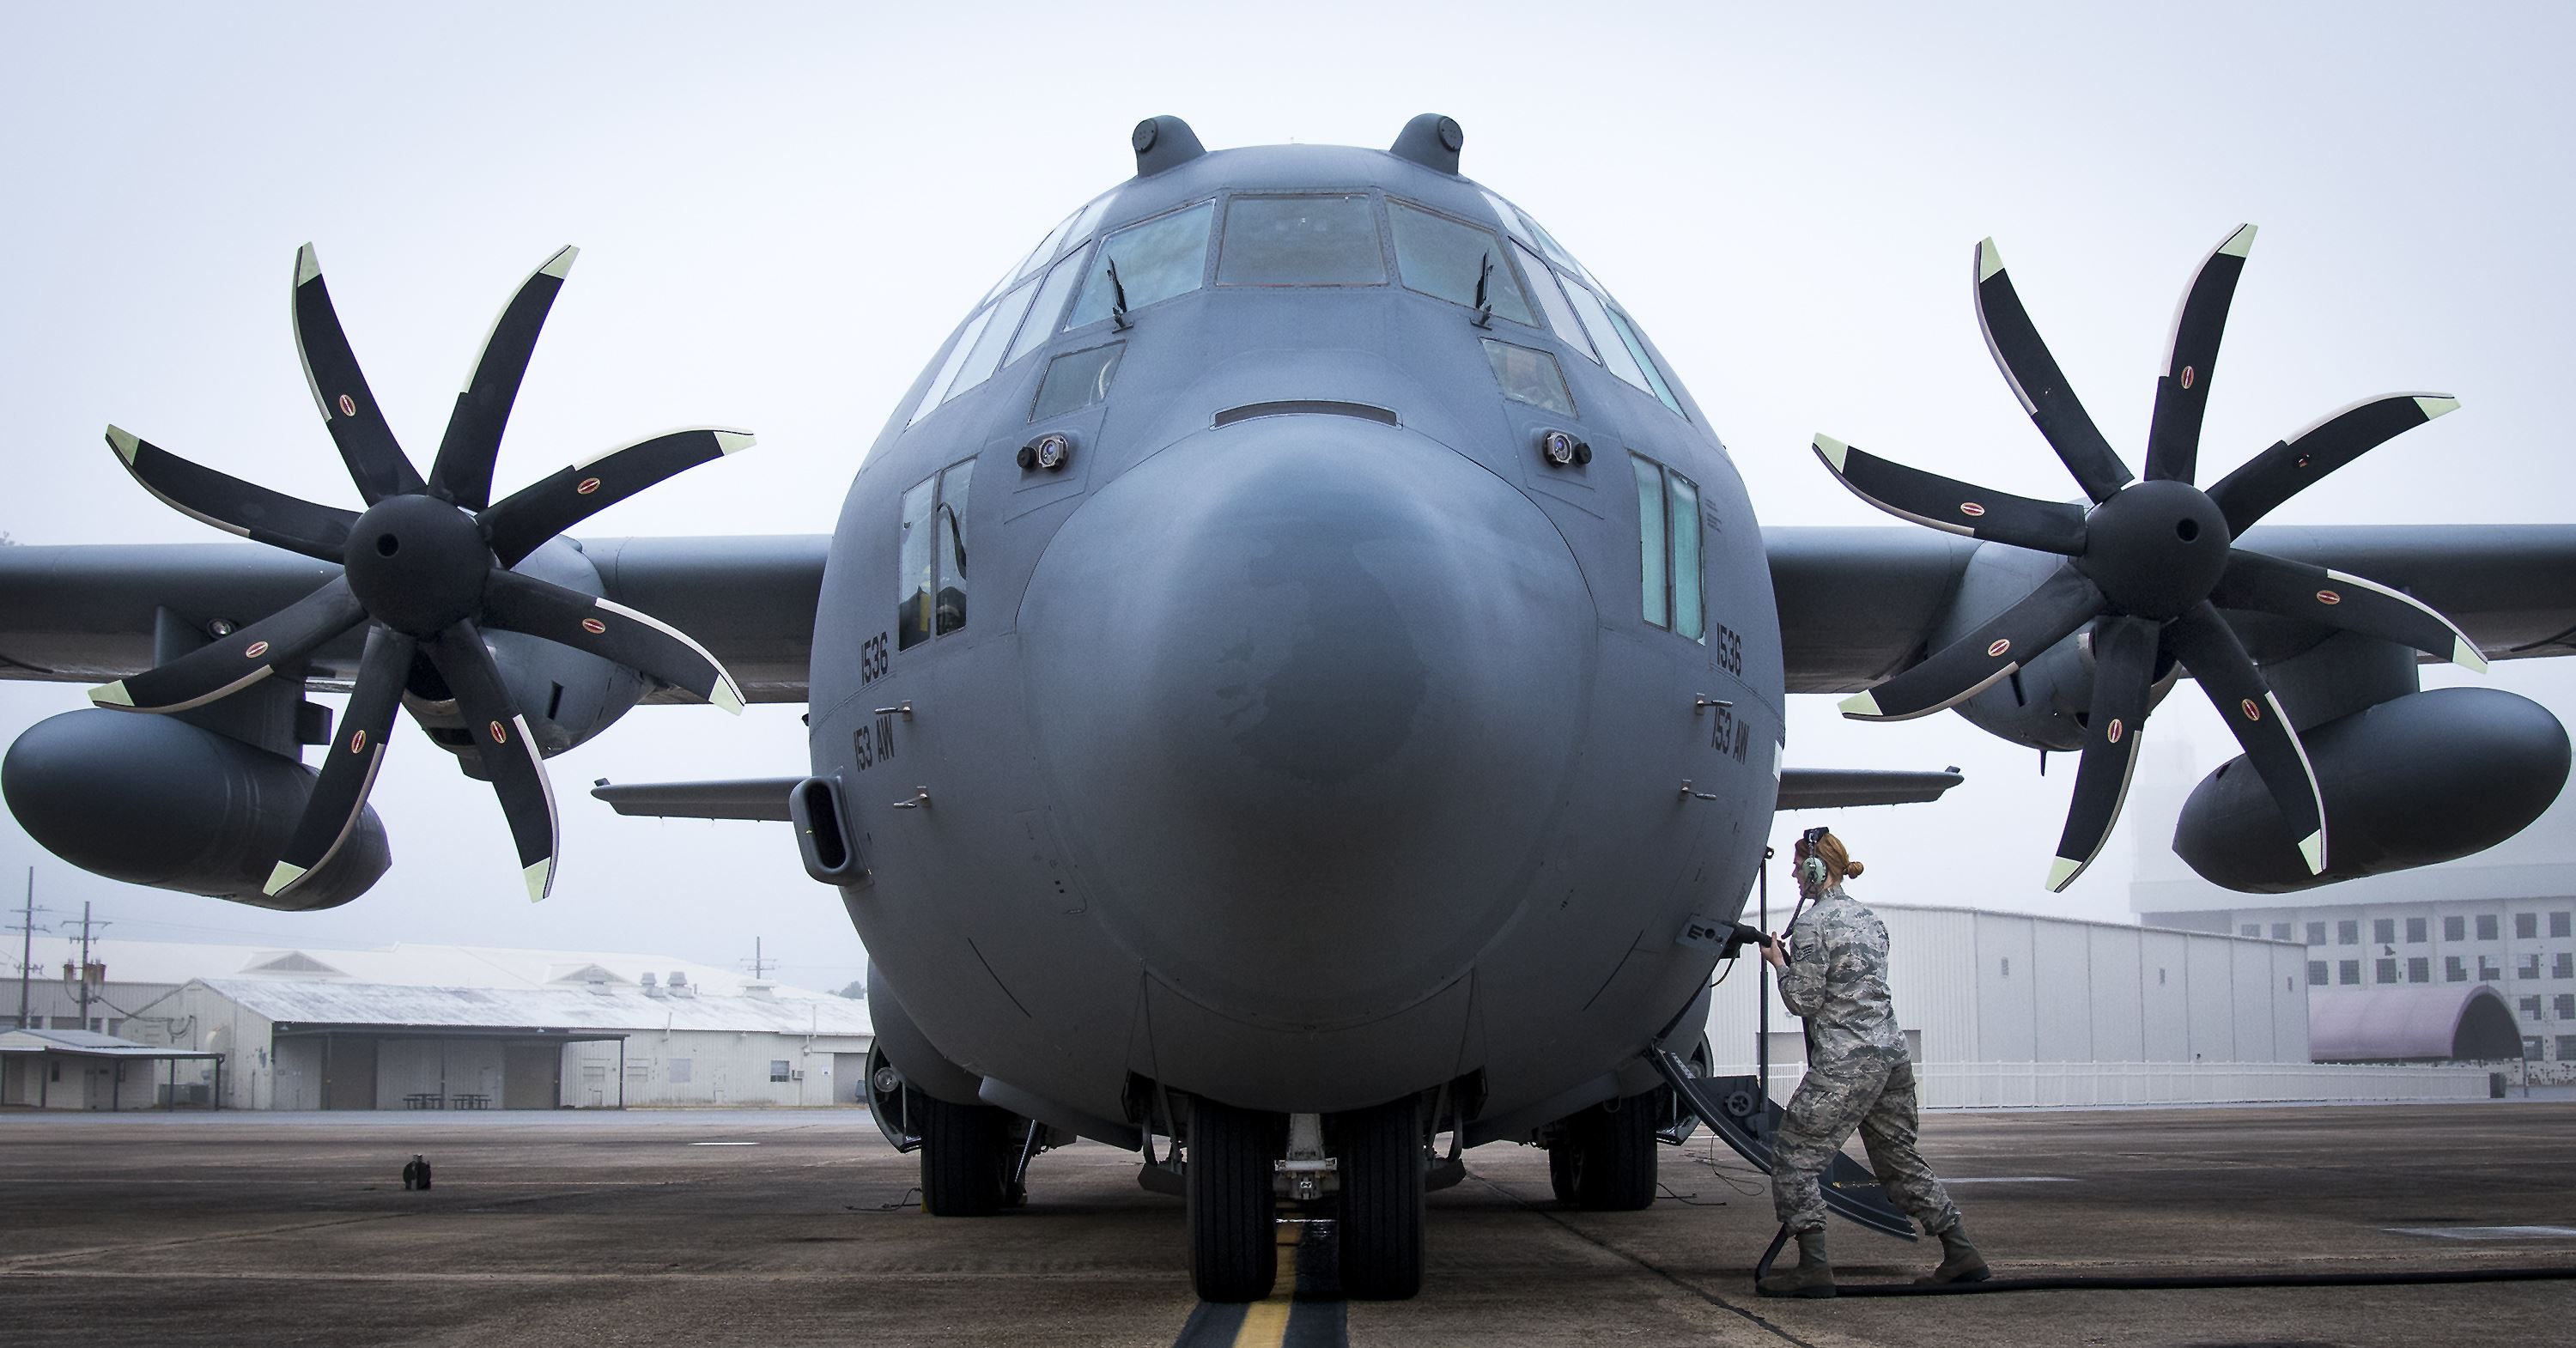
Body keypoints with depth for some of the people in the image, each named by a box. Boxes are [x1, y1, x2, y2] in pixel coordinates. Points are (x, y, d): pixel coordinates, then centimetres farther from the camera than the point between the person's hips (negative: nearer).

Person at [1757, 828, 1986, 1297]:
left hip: (1845, 1063, -9)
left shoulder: (1813, 924, -10)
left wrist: (1779, 962, 4)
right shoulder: (1868, 917, 16)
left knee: (1795, 1156, -3)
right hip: (1892, 1053, 9)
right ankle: (1961, 1253, 15)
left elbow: (1804, 1000, -11)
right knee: (1898, 1157, 17)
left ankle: (1813, 1266, -10)